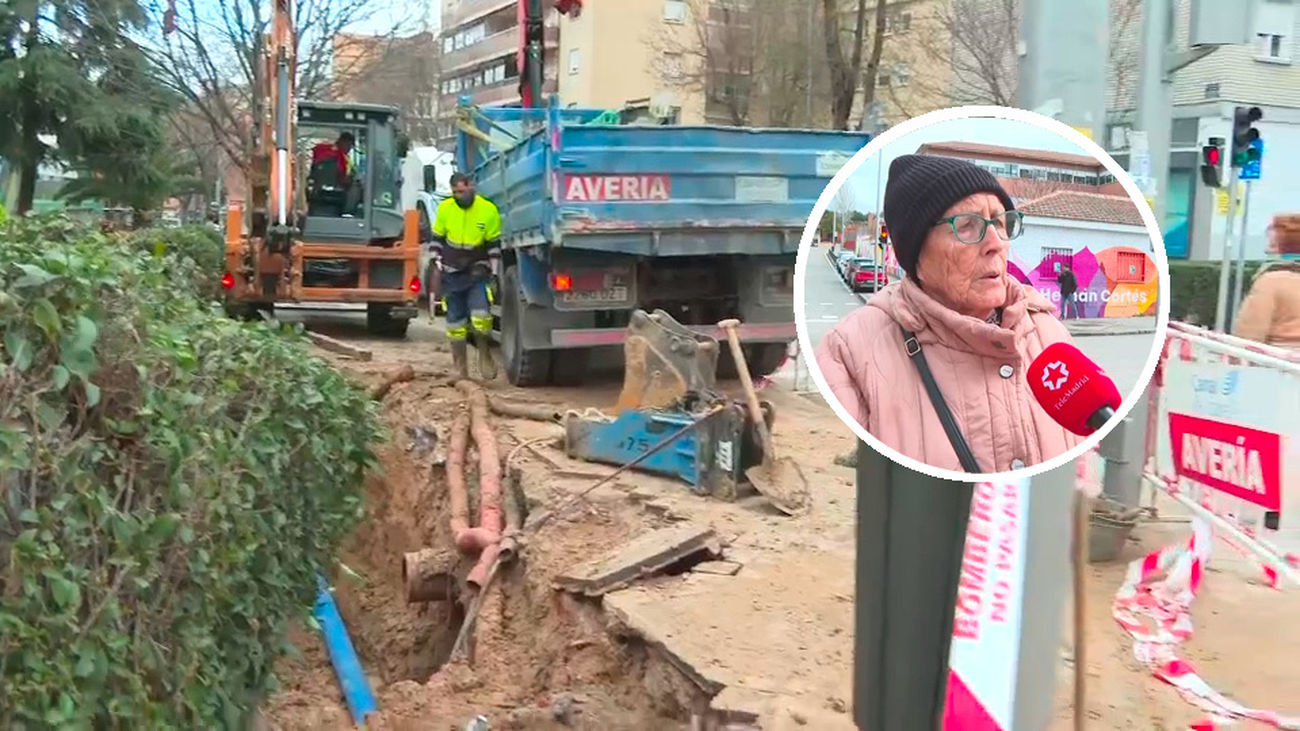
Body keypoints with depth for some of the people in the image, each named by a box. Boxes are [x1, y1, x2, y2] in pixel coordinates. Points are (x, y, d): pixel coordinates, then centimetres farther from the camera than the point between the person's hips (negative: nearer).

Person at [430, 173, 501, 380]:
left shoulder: (488, 210, -7)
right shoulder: (445, 208, -2)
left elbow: (494, 245, 1)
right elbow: (437, 239, 9)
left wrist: (493, 273, -2)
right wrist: (438, 265, 4)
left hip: (477, 273, -2)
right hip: (451, 275, 2)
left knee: (481, 317, -20)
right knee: (455, 323, 5)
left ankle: (485, 355, 6)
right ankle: (461, 372, 14)